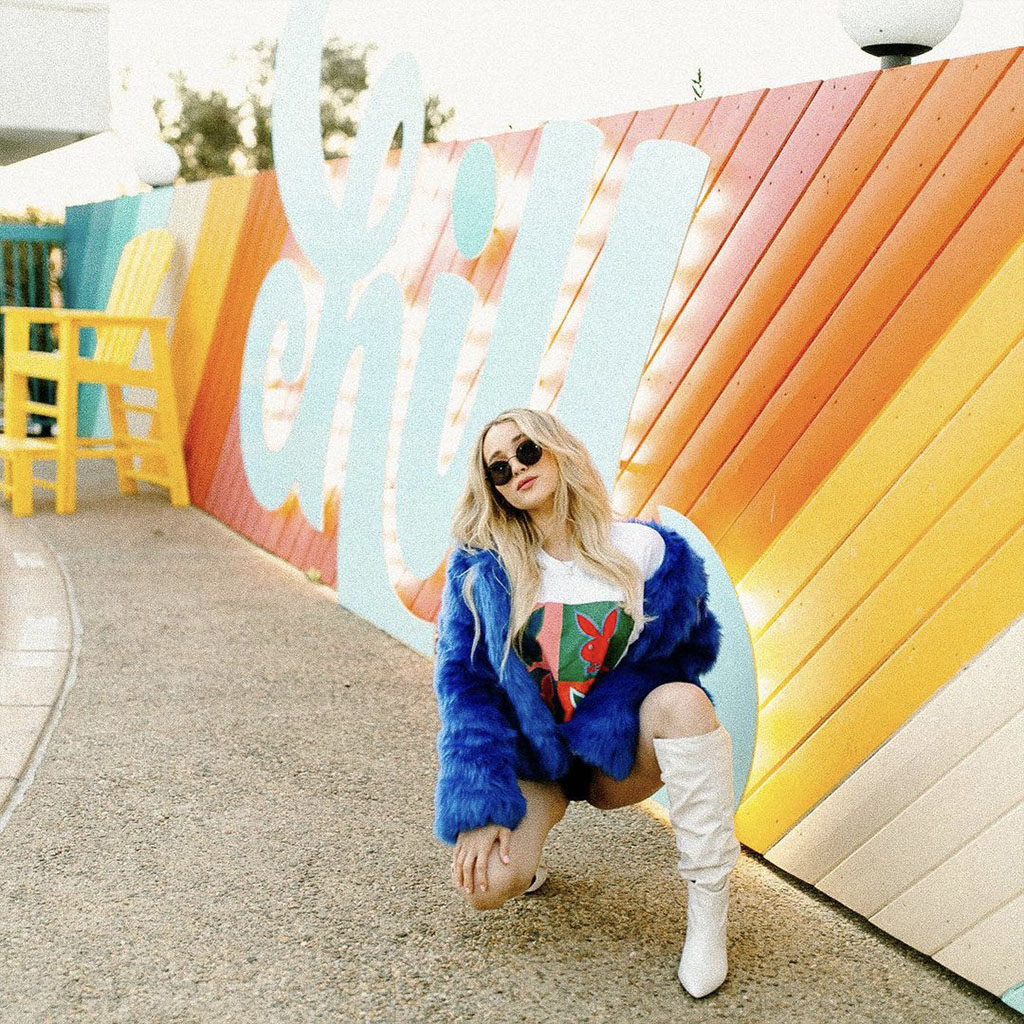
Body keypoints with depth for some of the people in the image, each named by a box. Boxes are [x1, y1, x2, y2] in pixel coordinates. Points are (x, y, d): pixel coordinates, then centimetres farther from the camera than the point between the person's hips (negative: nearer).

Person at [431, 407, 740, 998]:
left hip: (620, 754, 0)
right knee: (486, 886, -26)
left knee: (682, 701, -32)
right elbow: (463, 678, -9)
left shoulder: (647, 551, -8)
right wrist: (480, 807, -18)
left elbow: (693, 649, 0)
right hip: (529, 754, 0)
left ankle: (708, 905, -22)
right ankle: (525, 847, 14)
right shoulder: (481, 565, -7)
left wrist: (607, 707, -15)